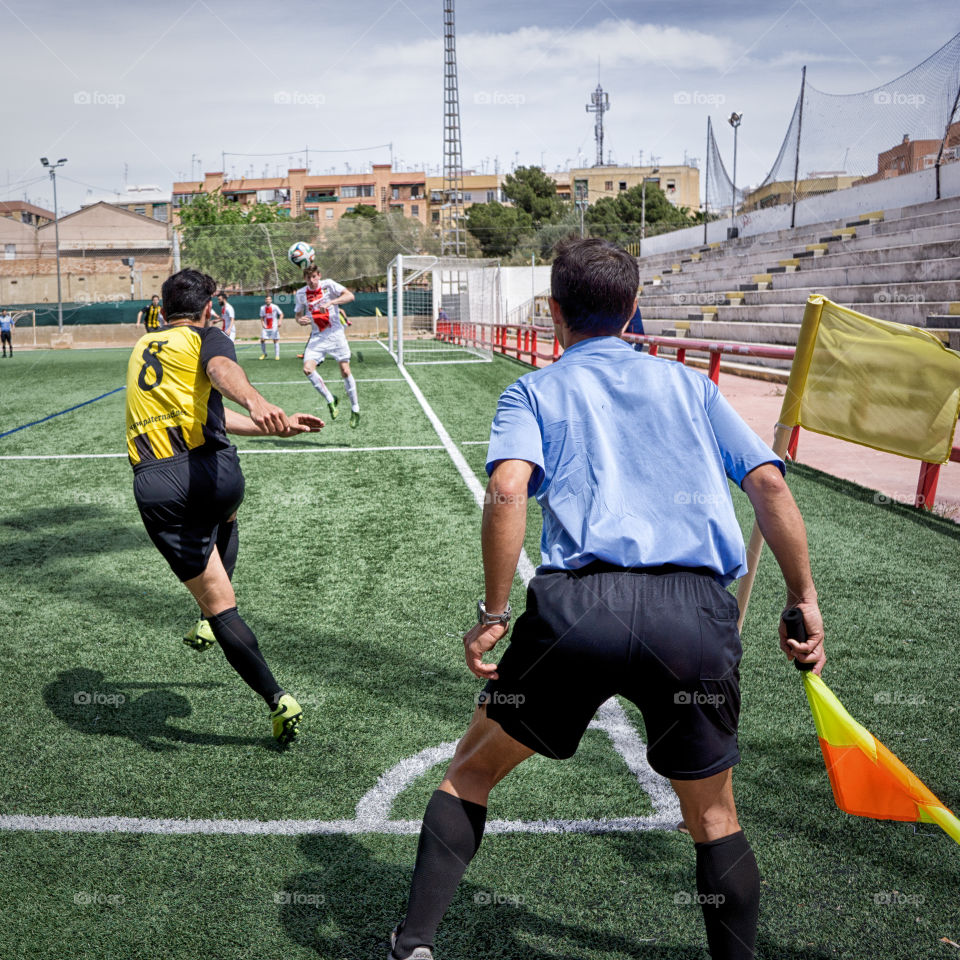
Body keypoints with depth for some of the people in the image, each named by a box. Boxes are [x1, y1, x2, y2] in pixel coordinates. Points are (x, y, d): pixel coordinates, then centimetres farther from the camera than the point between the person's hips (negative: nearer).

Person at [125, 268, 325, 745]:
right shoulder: (206, 338, 9)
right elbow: (221, 370, -19)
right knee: (223, 518, 38)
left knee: (219, 605, 6)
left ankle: (277, 700, 3)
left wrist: (275, 425, 36)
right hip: (211, 470, -2)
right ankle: (211, 623, 29)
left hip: (153, 487, 2)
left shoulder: (142, 348, 26)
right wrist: (256, 401, -41)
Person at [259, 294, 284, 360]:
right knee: (262, 340, -6)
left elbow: (281, 314, 0)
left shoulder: (275, 307, -6)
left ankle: (277, 355, 3)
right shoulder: (262, 308, 3)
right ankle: (264, 354, 12)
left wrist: (279, 322, -14)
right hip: (265, 327, 3)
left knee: (275, 340, -4)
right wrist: (263, 324, -6)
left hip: (274, 327, -3)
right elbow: (262, 317, 12)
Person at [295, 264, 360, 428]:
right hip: (317, 337, 3)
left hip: (335, 334, -3)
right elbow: (298, 314, 17)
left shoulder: (328, 285, -5)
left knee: (345, 371, -6)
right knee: (308, 369, -16)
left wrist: (330, 303, -27)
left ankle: (355, 410, 8)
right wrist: (300, 321, -7)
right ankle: (330, 400, 2)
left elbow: (350, 296, -15)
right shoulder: (301, 294, 5)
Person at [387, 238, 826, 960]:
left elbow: (507, 489, -6)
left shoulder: (535, 390, 15)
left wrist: (494, 614, -2)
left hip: (577, 604, -1)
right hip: (696, 614, 2)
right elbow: (768, 484, 11)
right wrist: (804, 599, 15)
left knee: (472, 768, 21)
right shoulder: (690, 383, 22)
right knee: (715, 820, 22)